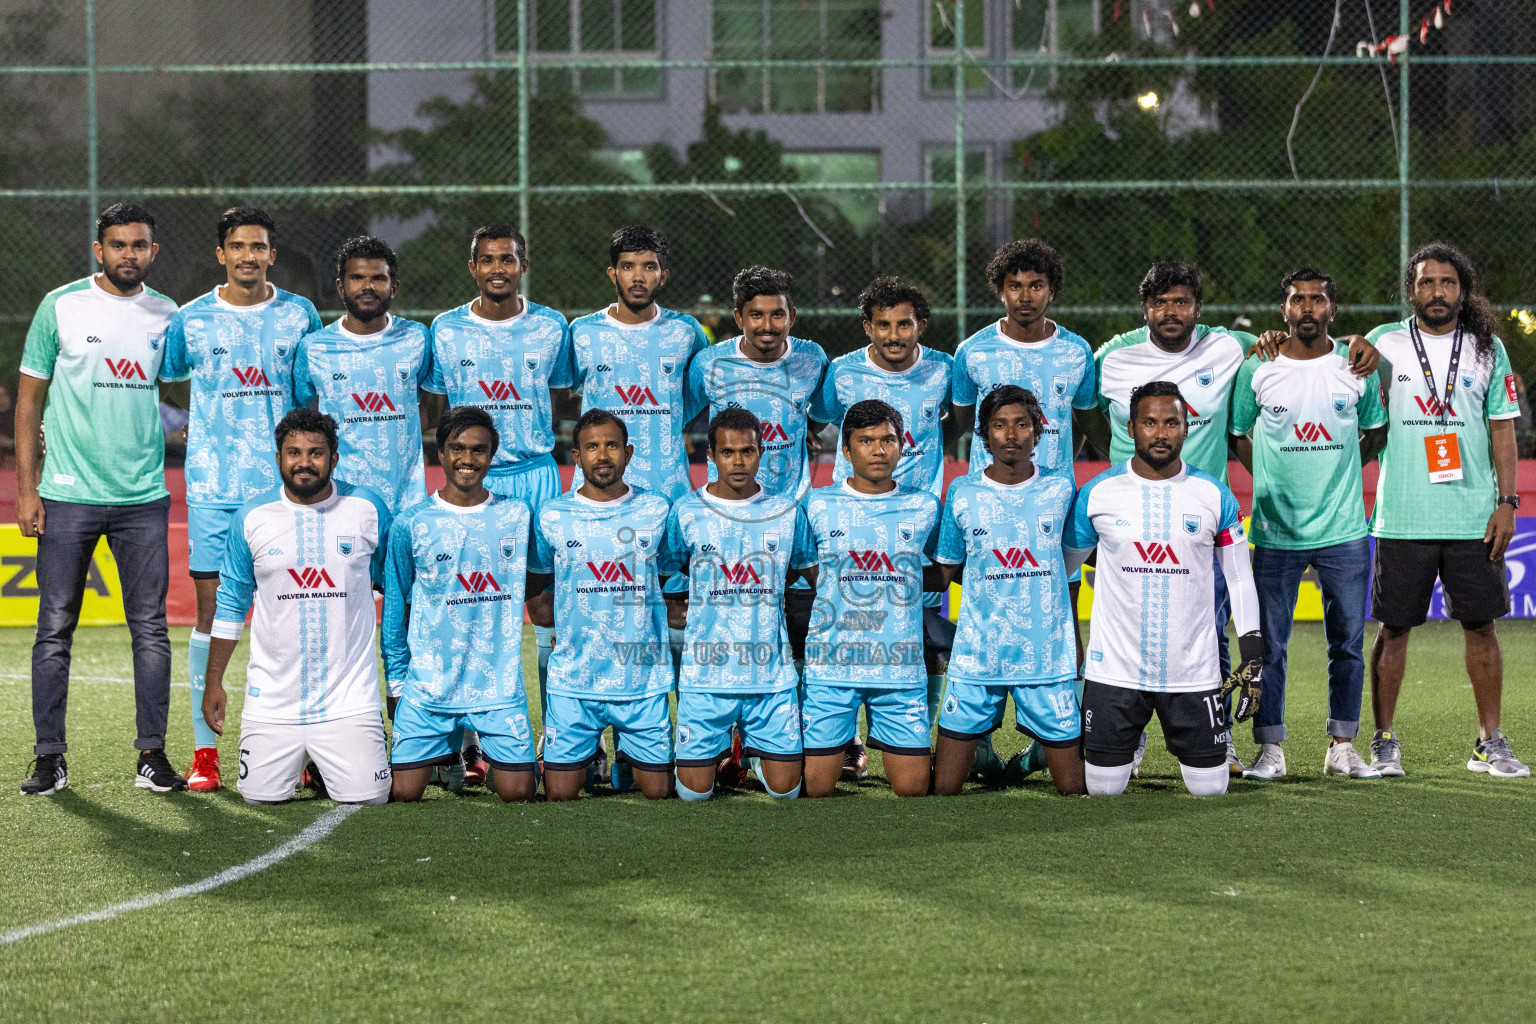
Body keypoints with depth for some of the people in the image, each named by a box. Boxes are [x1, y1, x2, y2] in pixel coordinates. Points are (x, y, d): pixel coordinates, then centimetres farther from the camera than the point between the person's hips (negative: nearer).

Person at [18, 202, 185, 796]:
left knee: (150, 629, 2)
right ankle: (49, 758, 7)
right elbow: (30, 400, 3)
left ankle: (152, 754, 9)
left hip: (144, 498, 2)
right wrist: (26, 488, -3)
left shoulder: (166, 315, 8)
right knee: (55, 630, 1)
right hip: (68, 496, -2)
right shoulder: (61, 307, 0)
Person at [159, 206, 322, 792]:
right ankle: (204, 750, 1)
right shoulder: (191, 320, 5)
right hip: (211, 486, 0)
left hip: (282, 486, 0)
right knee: (211, 608, -3)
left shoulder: (299, 316, 6)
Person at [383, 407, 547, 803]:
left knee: (517, 792, -5)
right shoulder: (411, 524, -1)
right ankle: (447, 754, 29)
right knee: (404, 792, -4)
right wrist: (396, 684, 5)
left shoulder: (518, 515, 3)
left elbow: (538, 580, 19)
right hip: (427, 687, 0)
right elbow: (395, 610, 6)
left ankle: (495, 763, 30)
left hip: (500, 684, 1)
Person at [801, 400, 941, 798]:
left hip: (902, 669, 1)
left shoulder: (924, 507, 7)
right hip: (829, 665, -1)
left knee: (913, 788, 0)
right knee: (814, 788, -3)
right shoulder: (818, 505, 3)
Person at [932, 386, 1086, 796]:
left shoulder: (1060, 490, 4)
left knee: (1073, 788, 2)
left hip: (1049, 658, 0)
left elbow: (1070, 564, 13)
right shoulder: (963, 494, 2)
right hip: (976, 660, 0)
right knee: (943, 791, 0)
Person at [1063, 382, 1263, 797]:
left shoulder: (1214, 496, 0)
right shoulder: (1098, 493, -1)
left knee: (1210, 787, 3)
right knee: (1103, 788, 2)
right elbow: (1061, 569, 11)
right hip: (1115, 668, 0)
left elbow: (1240, 579, 6)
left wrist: (1253, 659, 1)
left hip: (1193, 670, 1)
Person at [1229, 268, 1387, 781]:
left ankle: (1342, 746, 15)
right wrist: (1277, 481, 3)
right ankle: (1270, 748, 9)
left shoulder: (1357, 366, 3)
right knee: (1269, 645, 1)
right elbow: (1239, 435, 11)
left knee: (1348, 642, 5)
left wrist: (1336, 474, 7)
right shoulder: (1256, 369, 0)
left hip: (1344, 531, 1)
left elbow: (1375, 432, 15)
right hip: (1275, 529, -1)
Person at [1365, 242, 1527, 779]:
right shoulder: (1383, 344, 4)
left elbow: (1502, 428, 8)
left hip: (1474, 518, 1)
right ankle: (1384, 742, 10)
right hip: (1401, 518, -1)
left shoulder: (1487, 349, 7)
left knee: (1480, 625, 2)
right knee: (1393, 628, 1)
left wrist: (1506, 501, 1)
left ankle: (1490, 743, 11)